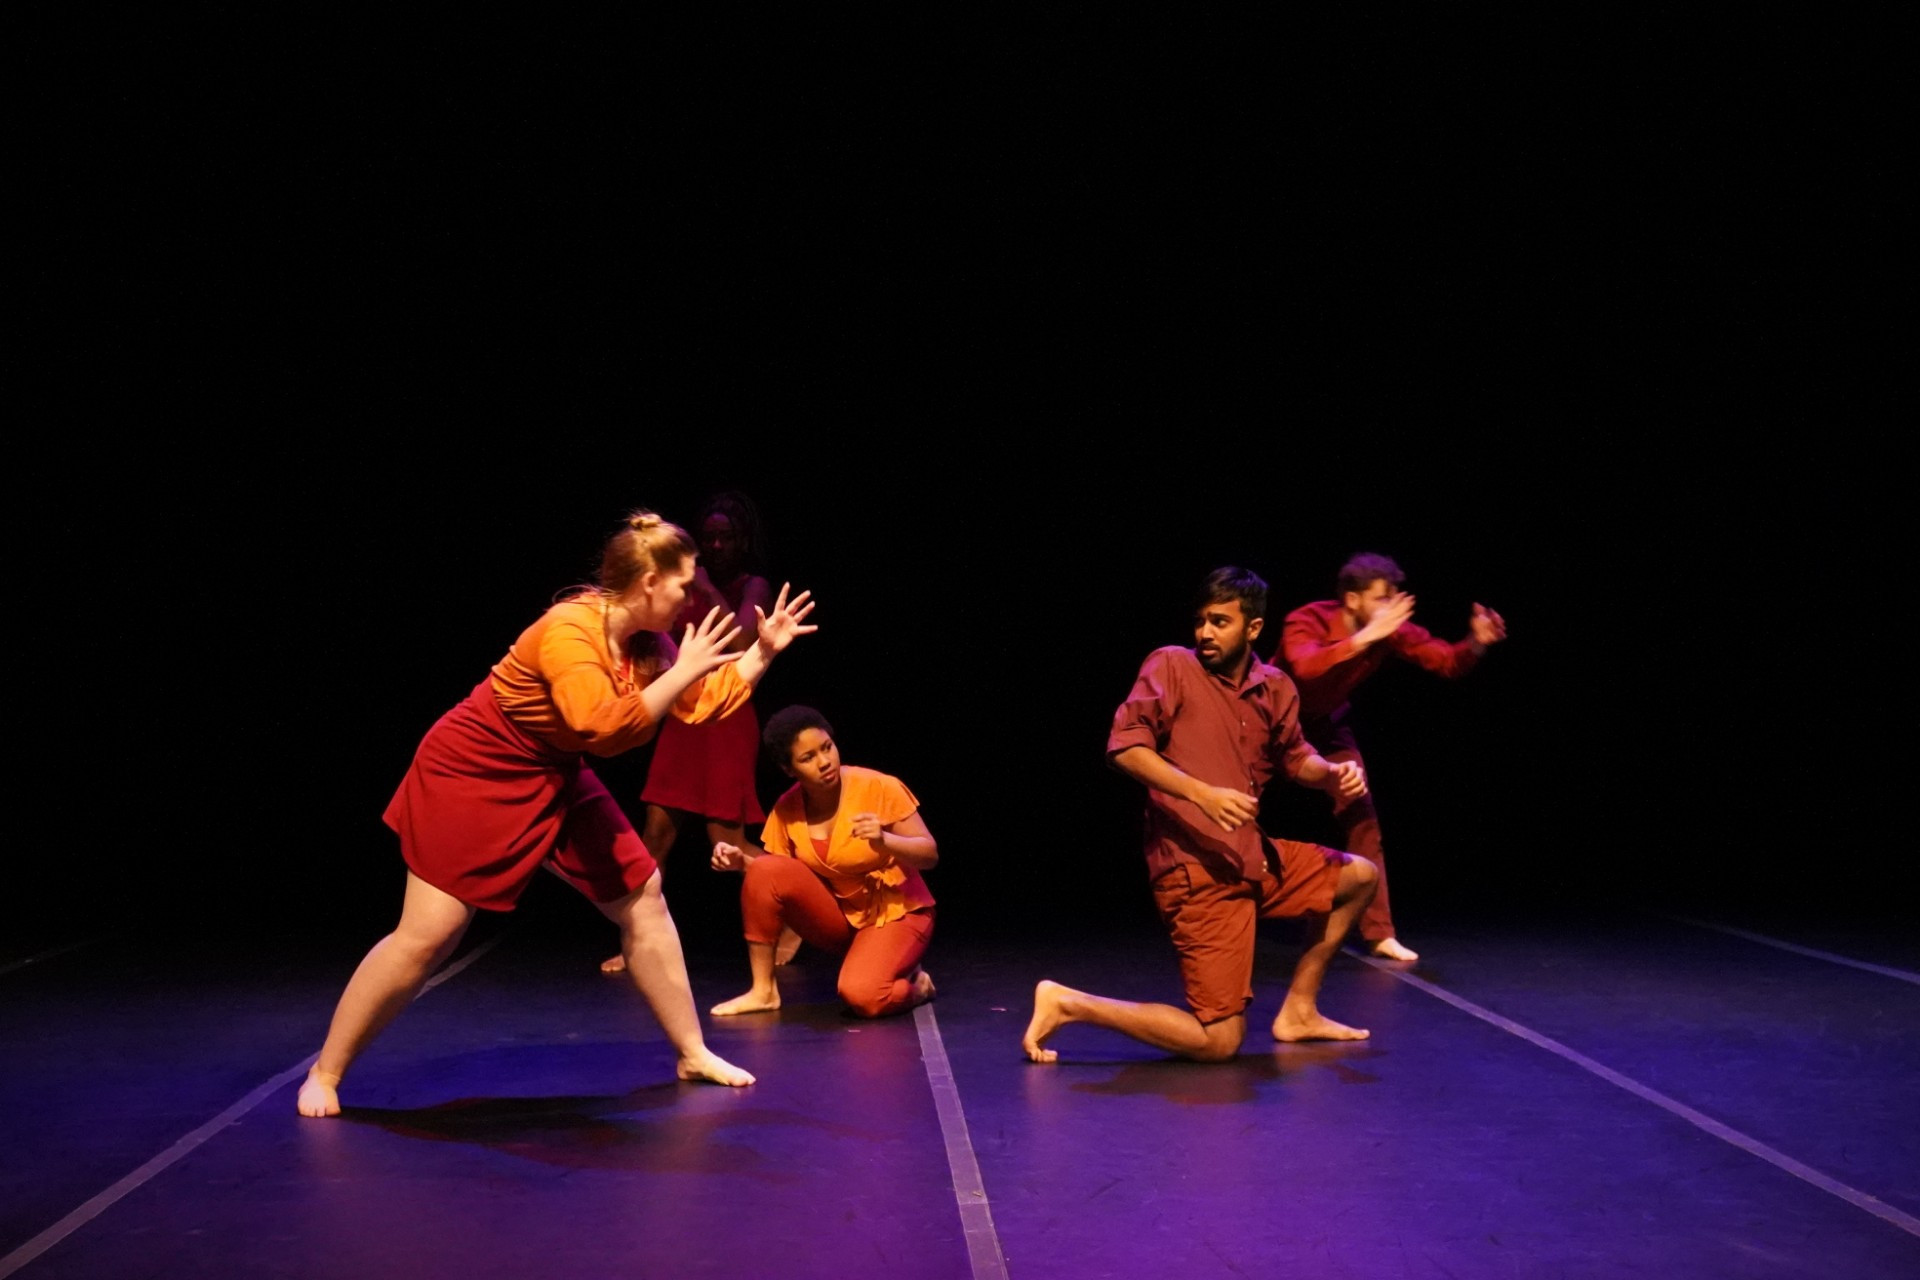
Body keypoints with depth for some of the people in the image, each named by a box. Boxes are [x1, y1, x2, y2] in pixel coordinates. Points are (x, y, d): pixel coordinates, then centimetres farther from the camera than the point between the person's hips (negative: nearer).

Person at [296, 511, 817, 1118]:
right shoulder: (566, 632, -28)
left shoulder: (647, 644, -2)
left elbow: (705, 701, 10)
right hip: (474, 775, -8)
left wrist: (765, 649, 3)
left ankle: (692, 1053, 17)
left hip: (555, 780, 8)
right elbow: (605, 726, -38)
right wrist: (683, 671, -33)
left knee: (642, 896, 6)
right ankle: (324, 1075, 6)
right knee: (426, 937, -10)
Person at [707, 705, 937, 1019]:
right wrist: (741, 861, -19)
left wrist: (885, 840, -33)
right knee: (765, 871, -22)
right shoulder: (787, 809, -7)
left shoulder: (879, 787, -19)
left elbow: (930, 855, -14)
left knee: (862, 996, -33)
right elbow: (776, 879, 1)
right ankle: (763, 990, -10)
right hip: (836, 916, 4)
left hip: (895, 912, -4)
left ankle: (914, 985, 3)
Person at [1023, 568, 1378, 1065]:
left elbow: (1295, 757, 25)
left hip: (1255, 859, 7)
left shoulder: (1276, 688, 10)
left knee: (1359, 877, 20)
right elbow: (1124, 747, -16)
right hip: (1197, 873, -7)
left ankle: (1298, 1011, 25)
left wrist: (1333, 773, 2)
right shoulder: (1171, 665, -7)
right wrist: (1202, 794, -27)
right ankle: (1067, 1003, 0)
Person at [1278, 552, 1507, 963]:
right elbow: (1306, 668, -52)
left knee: (1361, 817, -5)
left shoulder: (1393, 631, -18)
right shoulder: (1307, 622, -32)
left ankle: (1378, 932, 0)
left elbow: (1447, 662, -15)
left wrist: (1476, 644, -36)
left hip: (1326, 722, 4)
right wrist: (1365, 638, -57)